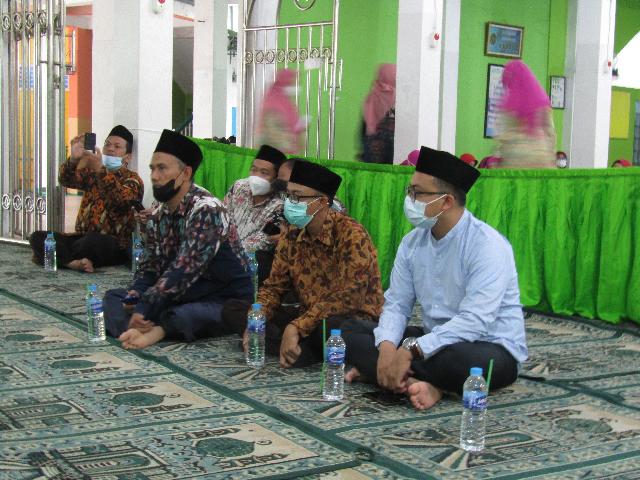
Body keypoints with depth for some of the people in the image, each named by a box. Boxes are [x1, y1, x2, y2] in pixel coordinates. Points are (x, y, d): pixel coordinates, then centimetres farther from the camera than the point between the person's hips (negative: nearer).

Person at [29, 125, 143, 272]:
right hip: (83, 237, 6)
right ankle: (74, 262, -33)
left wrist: (100, 170, -30)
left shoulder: (132, 179, 2)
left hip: (116, 245, -6)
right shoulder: (92, 173, 18)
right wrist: (73, 159, -22)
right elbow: (65, 180, -1)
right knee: (37, 237, -12)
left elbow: (123, 199, -21)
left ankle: (61, 256, -12)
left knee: (92, 240, -38)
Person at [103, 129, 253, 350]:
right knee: (113, 297, -3)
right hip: (183, 296, 9)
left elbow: (185, 268, -25)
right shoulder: (159, 215, 9)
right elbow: (151, 264, 10)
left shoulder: (206, 210, -18)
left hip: (224, 301, -9)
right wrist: (136, 295, -11)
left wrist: (143, 308, -26)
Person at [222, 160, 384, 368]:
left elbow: (348, 298, -26)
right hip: (307, 317, 7)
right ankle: (305, 350, -23)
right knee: (232, 309, -4)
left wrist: (296, 327, -30)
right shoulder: (291, 235, 2)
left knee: (331, 327, -43)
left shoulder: (351, 235, -18)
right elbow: (275, 286, 7)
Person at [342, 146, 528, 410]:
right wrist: (387, 347, -22)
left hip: (489, 347, -7)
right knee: (350, 330, -4)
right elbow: (396, 304, 0)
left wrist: (410, 351, -33)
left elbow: (475, 322, -30)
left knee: (464, 360, -42)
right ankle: (418, 383, -23)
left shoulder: (487, 245, -21)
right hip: (433, 340, 7)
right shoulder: (412, 242, 1)